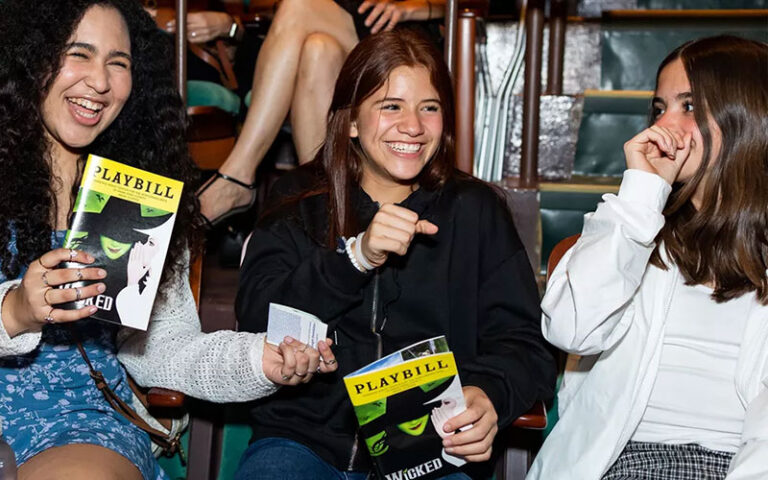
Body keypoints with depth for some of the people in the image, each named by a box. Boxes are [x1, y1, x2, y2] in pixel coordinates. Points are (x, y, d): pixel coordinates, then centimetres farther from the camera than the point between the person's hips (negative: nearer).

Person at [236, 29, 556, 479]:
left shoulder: (476, 210, 12)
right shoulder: (298, 201, 10)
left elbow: (523, 344, 4)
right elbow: (257, 319, -4)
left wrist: (490, 394, -19)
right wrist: (357, 256, -17)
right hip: (306, 438, -1)